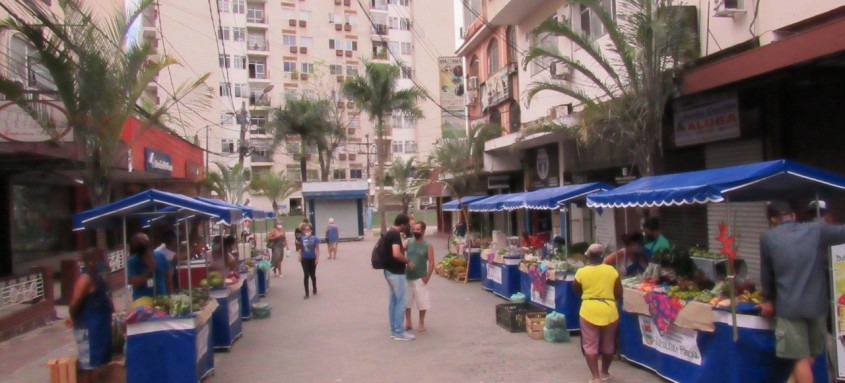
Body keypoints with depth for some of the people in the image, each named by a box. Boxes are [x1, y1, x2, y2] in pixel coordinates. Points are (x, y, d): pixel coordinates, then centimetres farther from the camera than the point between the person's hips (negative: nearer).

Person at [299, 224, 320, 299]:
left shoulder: (315, 238, -9)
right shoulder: (302, 239, -3)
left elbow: (317, 249, -7)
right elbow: (301, 249, 6)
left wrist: (317, 258, -11)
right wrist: (300, 256, -2)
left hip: (312, 259, -1)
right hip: (305, 259, 1)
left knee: (312, 275, 13)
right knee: (306, 275, -2)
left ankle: (314, 289, 38)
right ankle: (306, 293, 4)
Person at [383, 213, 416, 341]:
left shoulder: (388, 233, 11)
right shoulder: (395, 235, -20)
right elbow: (396, 254, -31)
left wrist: (403, 247, 26)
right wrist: (408, 261, -16)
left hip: (390, 271, 10)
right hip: (396, 273, -10)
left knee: (393, 300, 14)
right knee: (400, 301, -3)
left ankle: (394, 330, 19)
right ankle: (399, 332, 3)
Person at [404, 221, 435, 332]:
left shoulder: (428, 246, -5)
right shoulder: (408, 243, 4)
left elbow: (431, 262, -8)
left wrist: (427, 277, -14)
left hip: (420, 278, -3)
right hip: (407, 277, 4)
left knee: (421, 301, 4)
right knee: (406, 301, 10)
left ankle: (421, 323, 18)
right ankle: (408, 322, 22)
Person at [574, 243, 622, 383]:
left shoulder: (581, 272, -6)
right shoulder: (611, 270, -4)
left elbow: (576, 290, 10)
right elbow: (619, 294, 0)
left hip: (589, 311, -2)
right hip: (609, 311, 2)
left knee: (590, 345, 7)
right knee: (608, 344, 18)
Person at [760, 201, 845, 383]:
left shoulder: (767, 238, -4)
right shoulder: (817, 230, -2)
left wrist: (768, 299, 19)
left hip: (788, 306, -2)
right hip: (817, 303, 3)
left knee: (802, 358, 4)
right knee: (810, 355, 19)